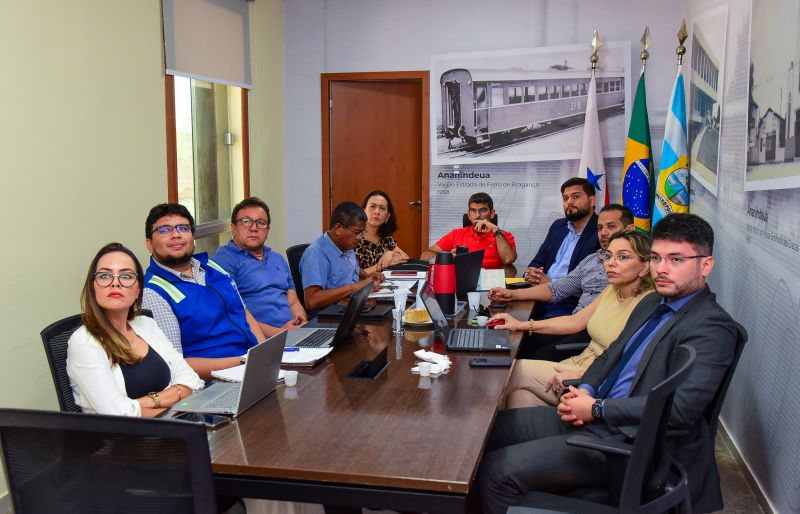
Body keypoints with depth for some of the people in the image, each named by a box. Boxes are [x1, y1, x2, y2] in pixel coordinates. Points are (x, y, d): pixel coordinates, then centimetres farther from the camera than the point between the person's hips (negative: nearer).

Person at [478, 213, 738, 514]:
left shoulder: (713, 326, -13)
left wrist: (596, 409, -17)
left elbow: (681, 407, -24)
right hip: (592, 418, 9)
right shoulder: (652, 303, 15)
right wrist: (585, 391, 0)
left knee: (499, 471, -18)